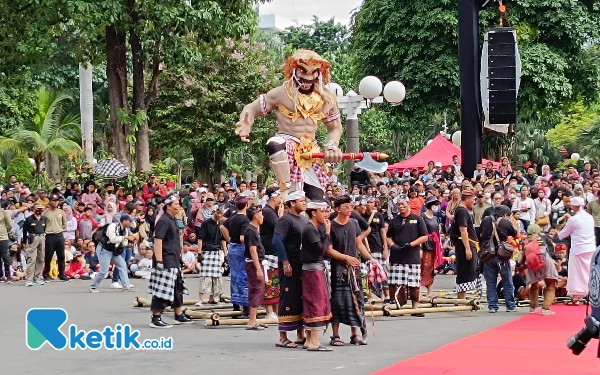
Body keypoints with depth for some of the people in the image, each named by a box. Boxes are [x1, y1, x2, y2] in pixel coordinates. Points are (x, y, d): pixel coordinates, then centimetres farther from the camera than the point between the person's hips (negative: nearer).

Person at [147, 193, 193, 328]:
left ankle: (179, 316, 26)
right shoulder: (163, 221, -15)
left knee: (177, 289, 17)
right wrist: (159, 261, -26)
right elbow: (157, 241, -22)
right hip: (165, 261, -10)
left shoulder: (172, 220, 15)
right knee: (162, 290, -8)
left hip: (174, 261, 10)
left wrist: (179, 254, 26)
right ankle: (156, 318, -3)